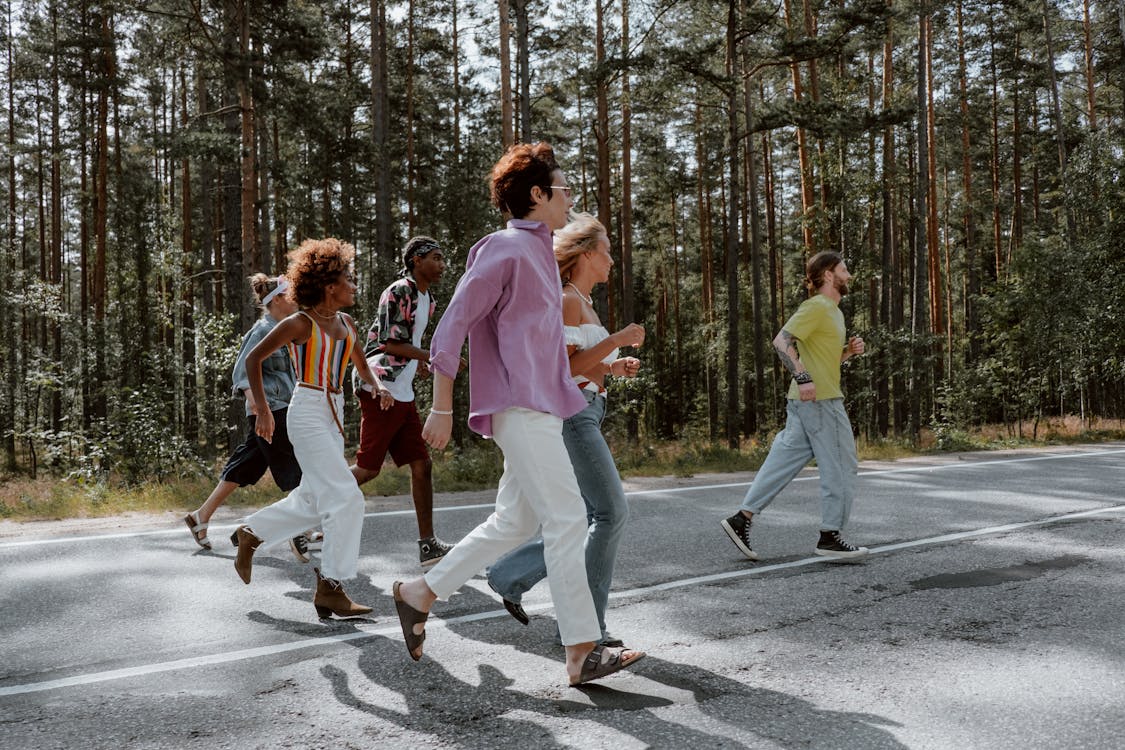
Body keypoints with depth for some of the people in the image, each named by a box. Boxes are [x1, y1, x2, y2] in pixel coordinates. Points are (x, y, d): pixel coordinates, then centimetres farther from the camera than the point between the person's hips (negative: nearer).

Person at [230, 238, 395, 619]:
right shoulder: (300, 324, -10)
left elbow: (362, 366, 24)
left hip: (333, 415, 8)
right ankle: (330, 588, -6)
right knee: (346, 498, -13)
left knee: (313, 500, 17)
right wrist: (262, 410, -7)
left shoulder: (346, 324, 11)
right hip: (308, 413, -8)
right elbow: (253, 359, -3)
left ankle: (251, 534, 38)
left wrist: (378, 387, 2)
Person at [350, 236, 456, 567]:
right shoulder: (399, 292, -10)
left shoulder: (427, 300, 19)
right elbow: (392, 343, -16)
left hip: (403, 395, 9)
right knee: (367, 469, -6)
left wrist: (416, 363, 13)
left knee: (422, 465, 4)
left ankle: (428, 545, 8)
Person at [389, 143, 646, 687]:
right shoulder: (505, 249, -9)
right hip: (520, 405, -10)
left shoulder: (538, 252, 20)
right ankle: (582, 652, -4)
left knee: (515, 521, 13)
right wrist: (441, 408, -13)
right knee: (567, 519, -10)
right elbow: (452, 326, -12)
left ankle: (419, 593, 24)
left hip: (539, 405, 10)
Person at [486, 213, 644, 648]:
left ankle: (510, 578, 16)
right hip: (570, 414, -10)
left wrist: (614, 368, 11)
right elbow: (562, 368, -19)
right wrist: (617, 340, -15)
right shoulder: (567, 301, -9)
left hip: (584, 416, 10)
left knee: (594, 520, 8)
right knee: (612, 513, -9)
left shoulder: (584, 304, 21)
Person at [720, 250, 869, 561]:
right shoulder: (816, 306, -9)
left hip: (805, 400, 10)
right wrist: (802, 378, -26)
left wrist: (849, 350, 11)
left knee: (785, 460, 7)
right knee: (840, 466, -2)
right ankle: (830, 536, 5)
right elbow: (782, 340, -19)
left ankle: (742, 518, 6)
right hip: (818, 398, -10)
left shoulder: (833, 311, 22)